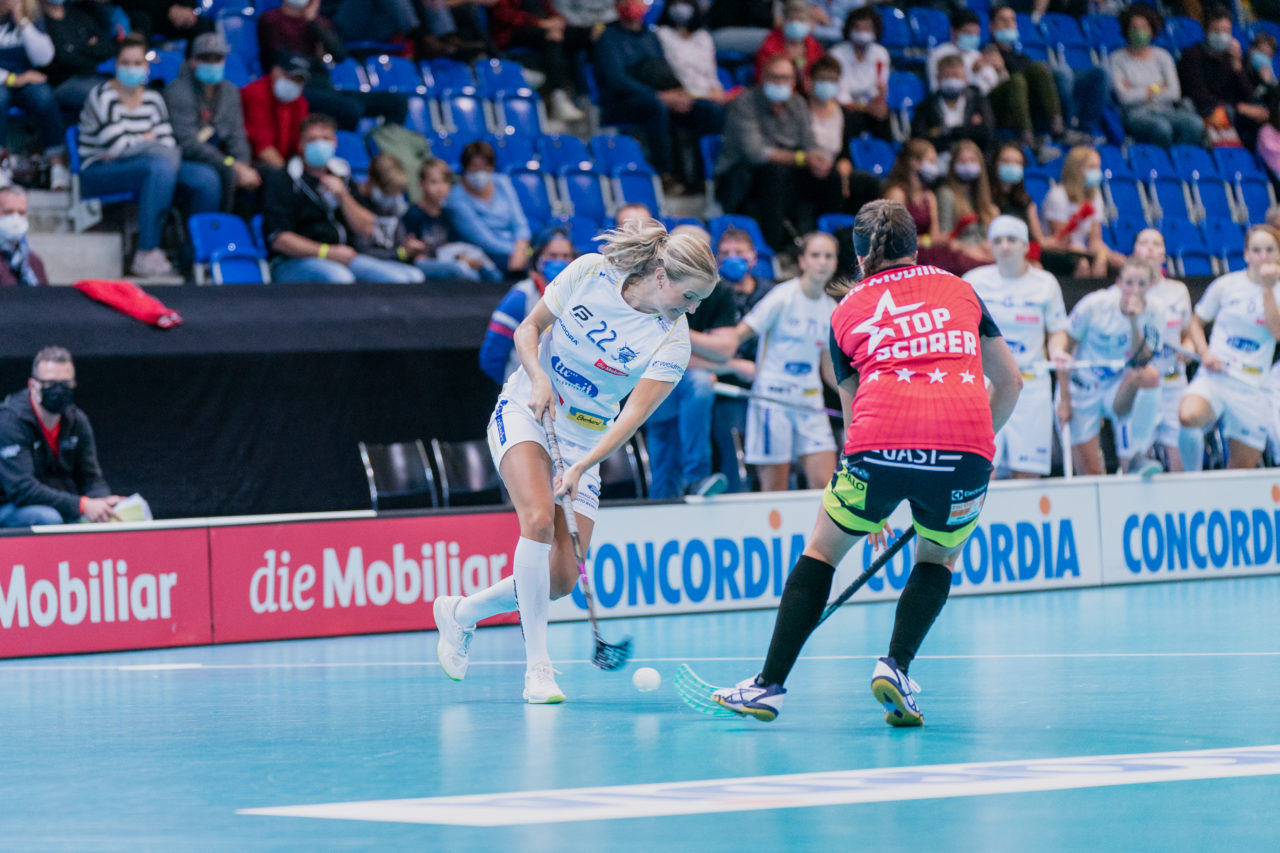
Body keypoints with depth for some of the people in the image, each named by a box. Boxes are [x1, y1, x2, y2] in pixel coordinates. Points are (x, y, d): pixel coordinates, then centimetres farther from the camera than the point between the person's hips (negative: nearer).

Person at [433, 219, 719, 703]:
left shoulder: (673, 341, -13)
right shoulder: (589, 273, -12)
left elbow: (633, 416, -20)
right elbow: (529, 327, -1)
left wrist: (580, 468, -32)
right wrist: (538, 378, -19)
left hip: (585, 440, 3)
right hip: (524, 413, -2)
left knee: (561, 579, -6)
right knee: (539, 518, -29)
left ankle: (461, 613, 21)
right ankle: (537, 668, -24)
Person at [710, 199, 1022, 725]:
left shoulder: (846, 309, 23)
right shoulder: (958, 288, 24)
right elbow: (1009, 381, 27)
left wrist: (873, 509, 39)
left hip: (882, 443, -1)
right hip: (966, 444, 1)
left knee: (823, 548, 22)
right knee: (938, 558, 27)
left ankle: (770, 684, 18)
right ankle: (897, 667, 5)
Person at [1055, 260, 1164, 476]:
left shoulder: (1150, 312, -7)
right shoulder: (1093, 305, -15)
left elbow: (1141, 361, -16)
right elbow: (1065, 350, -7)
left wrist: (1134, 322, -27)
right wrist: (1064, 400, -9)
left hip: (1117, 393, 2)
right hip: (1083, 391, -2)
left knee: (1150, 375, -34)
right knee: (1090, 474, -12)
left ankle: (1133, 458, -26)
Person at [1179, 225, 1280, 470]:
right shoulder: (1226, 285, 6)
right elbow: (1196, 322, 16)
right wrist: (1205, 353, -2)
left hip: (1253, 386, 1)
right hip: (1215, 376, -1)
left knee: (1244, 465, 4)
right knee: (1189, 417, -35)